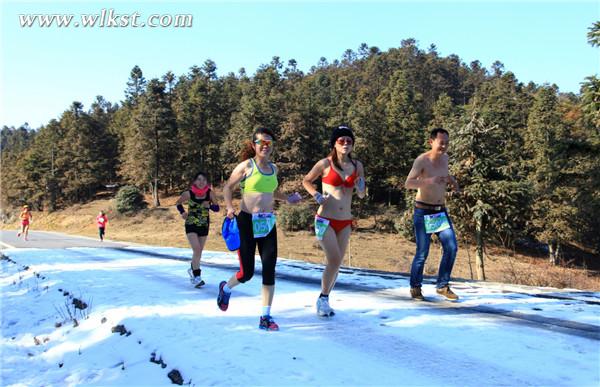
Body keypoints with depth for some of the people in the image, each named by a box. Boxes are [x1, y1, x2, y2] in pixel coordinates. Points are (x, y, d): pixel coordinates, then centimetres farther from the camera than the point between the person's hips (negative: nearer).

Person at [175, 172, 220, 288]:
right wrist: (182, 212, -12)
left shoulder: (210, 193, -9)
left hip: (204, 225, 3)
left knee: (199, 251, 13)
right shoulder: (188, 193, -12)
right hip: (191, 225, -3)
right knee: (196, 250, -15)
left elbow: (217, 208, -4)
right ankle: (197, 276, -5)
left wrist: (209, 205, -24)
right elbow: (178, 203, 5)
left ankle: (192, 269, 39)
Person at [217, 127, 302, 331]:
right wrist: (230, 207, -15)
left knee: (269, 269, -3)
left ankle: (265, 317, 7)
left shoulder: (274, 168, 10)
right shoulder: (246, 165, -7)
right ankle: (226, 288, 36)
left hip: (267, 223, 5)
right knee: (247, 272, 1)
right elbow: (228, 187, 0)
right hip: (247, 222, -5)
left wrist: (287, 199, 11)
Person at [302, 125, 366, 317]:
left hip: (345, 222, 5)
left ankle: (325, 299, 25)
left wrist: (360, 187, -9)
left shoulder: (357, 165, 4)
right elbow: (306, 181, 7)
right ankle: (322, 298, 7)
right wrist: (317, 196, -8)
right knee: (334, 260, -12)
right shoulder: (325, 164, -6)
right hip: (325, 220, -4)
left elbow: (362, 195, 13)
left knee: (337, 263, 9)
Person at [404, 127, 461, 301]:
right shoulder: (421, 160, -14)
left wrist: (452, 181, 5)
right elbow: (408, 183, -26)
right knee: (422, 252, -3)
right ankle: (415, 287, 17)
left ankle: (443, 286, 12)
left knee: (451, 247, -2)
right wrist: (430, 180, -41)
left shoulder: (444, 157, 6)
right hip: (423, 212, -6)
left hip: (441, 211, 6)